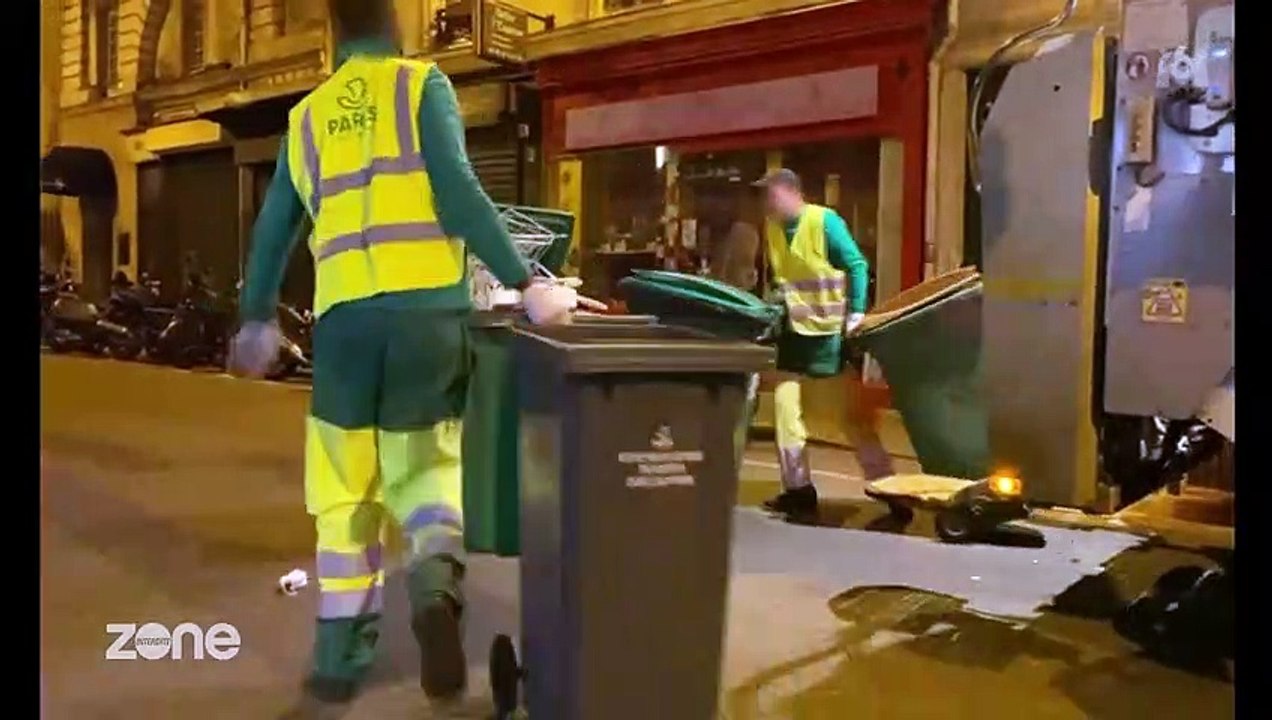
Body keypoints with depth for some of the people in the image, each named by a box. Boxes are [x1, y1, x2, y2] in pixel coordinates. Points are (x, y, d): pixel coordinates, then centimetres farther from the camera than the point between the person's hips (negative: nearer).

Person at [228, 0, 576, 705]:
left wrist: (257, 318, 38)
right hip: (430, 309, -2)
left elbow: (273, 230, 24)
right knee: (425, 465, 13)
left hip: (346, 316, 2)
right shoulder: (424, 84, 6)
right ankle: (435, 580, -17)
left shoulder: (308, 115, 17)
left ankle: (339, 657, 18)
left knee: (346, 493, 13)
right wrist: (526, 284, -12)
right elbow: (458, 189, -10)